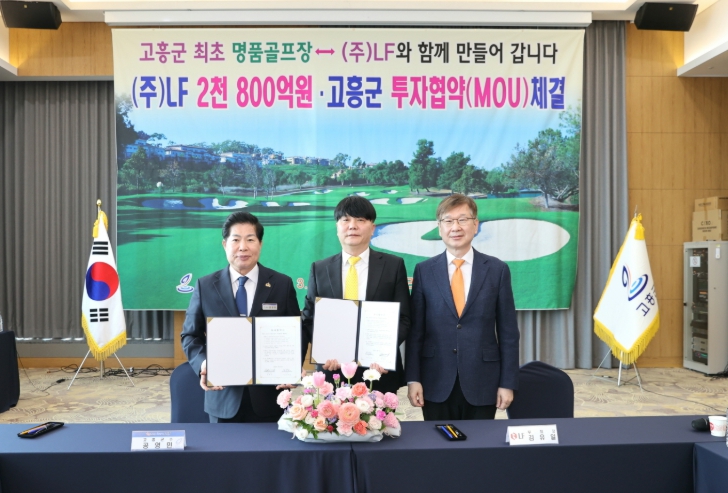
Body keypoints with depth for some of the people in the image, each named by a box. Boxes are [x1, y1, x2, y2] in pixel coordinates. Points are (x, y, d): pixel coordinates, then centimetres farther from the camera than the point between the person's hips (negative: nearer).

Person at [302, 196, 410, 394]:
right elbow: (310, 318, 7)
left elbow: (403, 318, 1)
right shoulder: (319, 269, 7)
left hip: (379, 370, -1)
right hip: (333, 369, 1)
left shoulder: (393, 265, 3)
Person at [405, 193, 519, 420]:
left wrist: (508, 383, -1)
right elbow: (415, 330, 2)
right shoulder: (424, 271, 2)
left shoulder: (497, 269, 0)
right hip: (436, 385, 0)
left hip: (482, 384, 0)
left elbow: (508, 332, 1)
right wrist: (413, 378, -3)